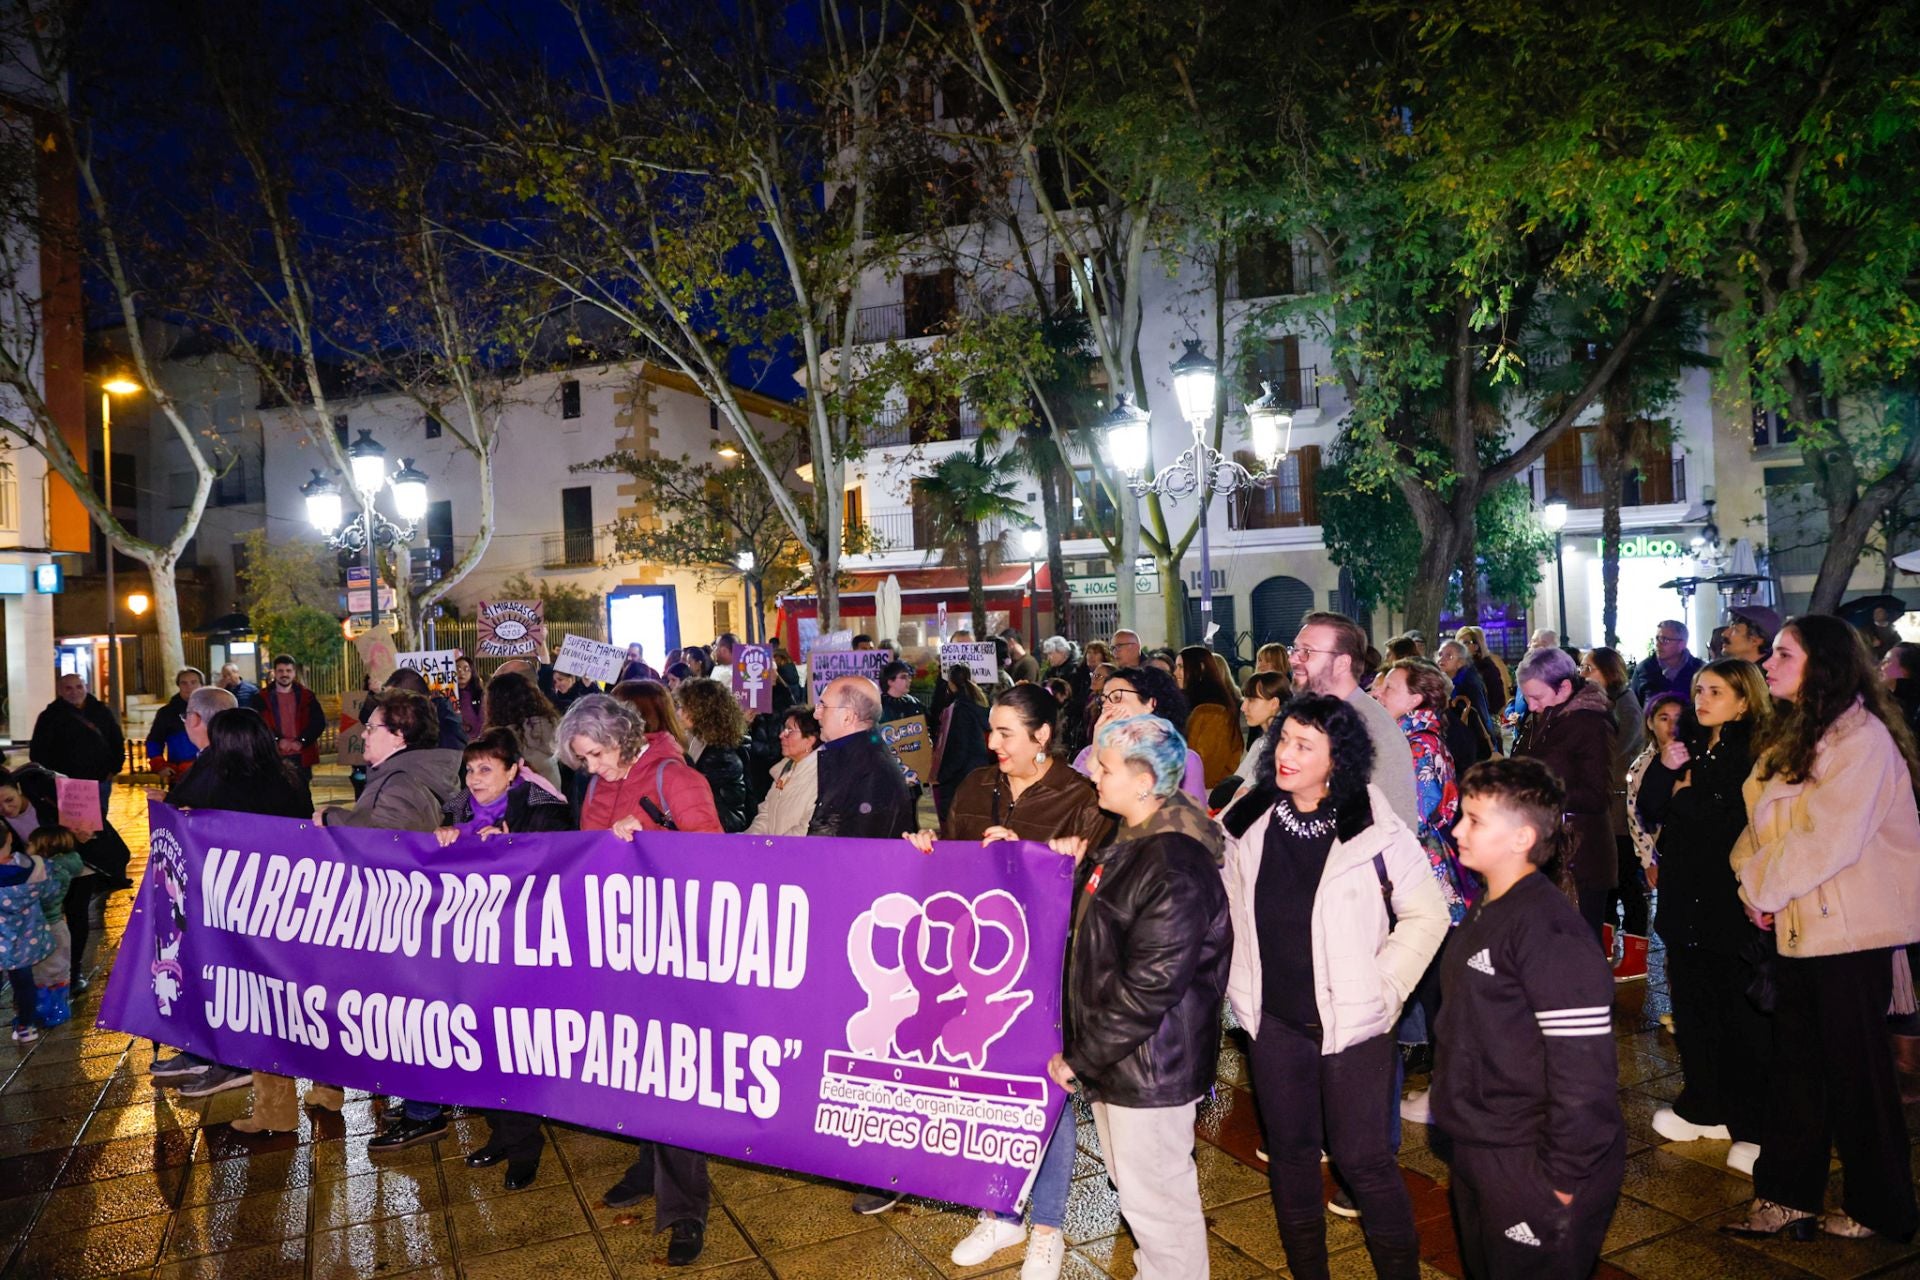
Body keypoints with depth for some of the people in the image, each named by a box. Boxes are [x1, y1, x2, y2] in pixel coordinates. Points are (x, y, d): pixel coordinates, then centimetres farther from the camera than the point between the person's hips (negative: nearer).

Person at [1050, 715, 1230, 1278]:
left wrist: (1081, 1057, -17)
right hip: (1117, 1055, 10)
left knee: (1154, 1195, 5)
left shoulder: (1174, 869, -24)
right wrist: (1079, 865, 8)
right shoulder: (1130, 845, 8)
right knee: (1134, 1183, 23)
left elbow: (1148, 987, -25)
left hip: (1150, 1063, -10)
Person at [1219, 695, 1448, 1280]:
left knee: (1362, 1158, 3)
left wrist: (1381, 989, -7)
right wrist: (1242, 987, 9)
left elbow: (1427, 915, -5)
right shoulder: (1249, 820, -2)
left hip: (1352, 1023, -4)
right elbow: (1226, 906, 12)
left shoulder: (1374, 829, -13)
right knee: (1290, 1151, 16)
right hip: (1275, 1022, 4)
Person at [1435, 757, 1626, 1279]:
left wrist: (1563, 1177, -19)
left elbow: (1584, 1066, -24)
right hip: (1475, 1155, 9)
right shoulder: (1484, 913, 6)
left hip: (1529, 1171, -9)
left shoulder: (1546, 928, -23)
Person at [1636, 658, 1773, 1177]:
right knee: (1691, 1003, 14)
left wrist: (1685, 794, -7)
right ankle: (1703, 1108, 28)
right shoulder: (1688, 746, 10)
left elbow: (1736, 819, -20)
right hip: (1685, 895, 7)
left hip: (1732, 900, -7)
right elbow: (1649, 812, 7)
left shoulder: (1757, 752, -9)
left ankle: (1755, 1127, 12)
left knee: (1741, 1014, 1)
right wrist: (1664, 769, -9)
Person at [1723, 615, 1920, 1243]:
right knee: (1795, 1067, 12)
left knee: (1855, 1069, 5)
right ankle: (1787, 1196, 21)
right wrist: (1755, 878, -4)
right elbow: (1763, 826, 12)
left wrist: (1762, 886, -11)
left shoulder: (1861, 737, -15)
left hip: (1851, 931, -8)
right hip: (1800, 927, 8)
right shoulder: (1792, 736, 13)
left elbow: (1829, 839, -22)